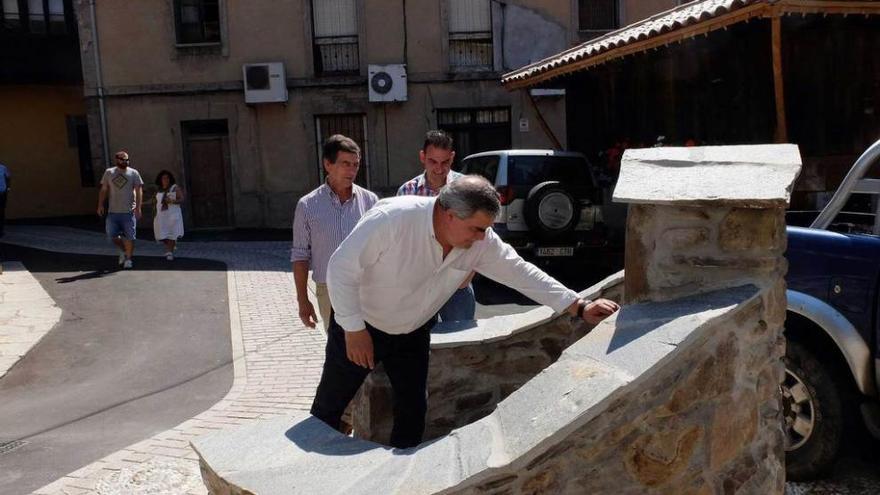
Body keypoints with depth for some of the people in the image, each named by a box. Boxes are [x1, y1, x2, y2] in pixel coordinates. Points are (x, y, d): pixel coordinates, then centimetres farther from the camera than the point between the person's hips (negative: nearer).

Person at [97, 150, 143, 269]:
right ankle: (123, 250, 29)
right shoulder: (109, 172, 8)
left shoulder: (134, 173, 1)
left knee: (129, 237, -1)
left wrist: (138, 207, -13)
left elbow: (139, 190, -3)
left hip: (129, 211, -2)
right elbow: (103, 190, 12)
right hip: (113, 211, 2)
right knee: (112, 235, 4)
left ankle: (128, 258, 12)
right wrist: (100, 205, 3)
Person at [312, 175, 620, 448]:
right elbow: (342, 267, -28)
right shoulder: (392, 218, -34)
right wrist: (354, 329, -25)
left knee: (413, 411, 7)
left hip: (412, 334, 4)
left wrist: (579, 307, -16)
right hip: (358, 325, -4)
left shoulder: (481, 242, -18)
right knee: (329, 404, 10)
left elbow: (521, 273, -12)